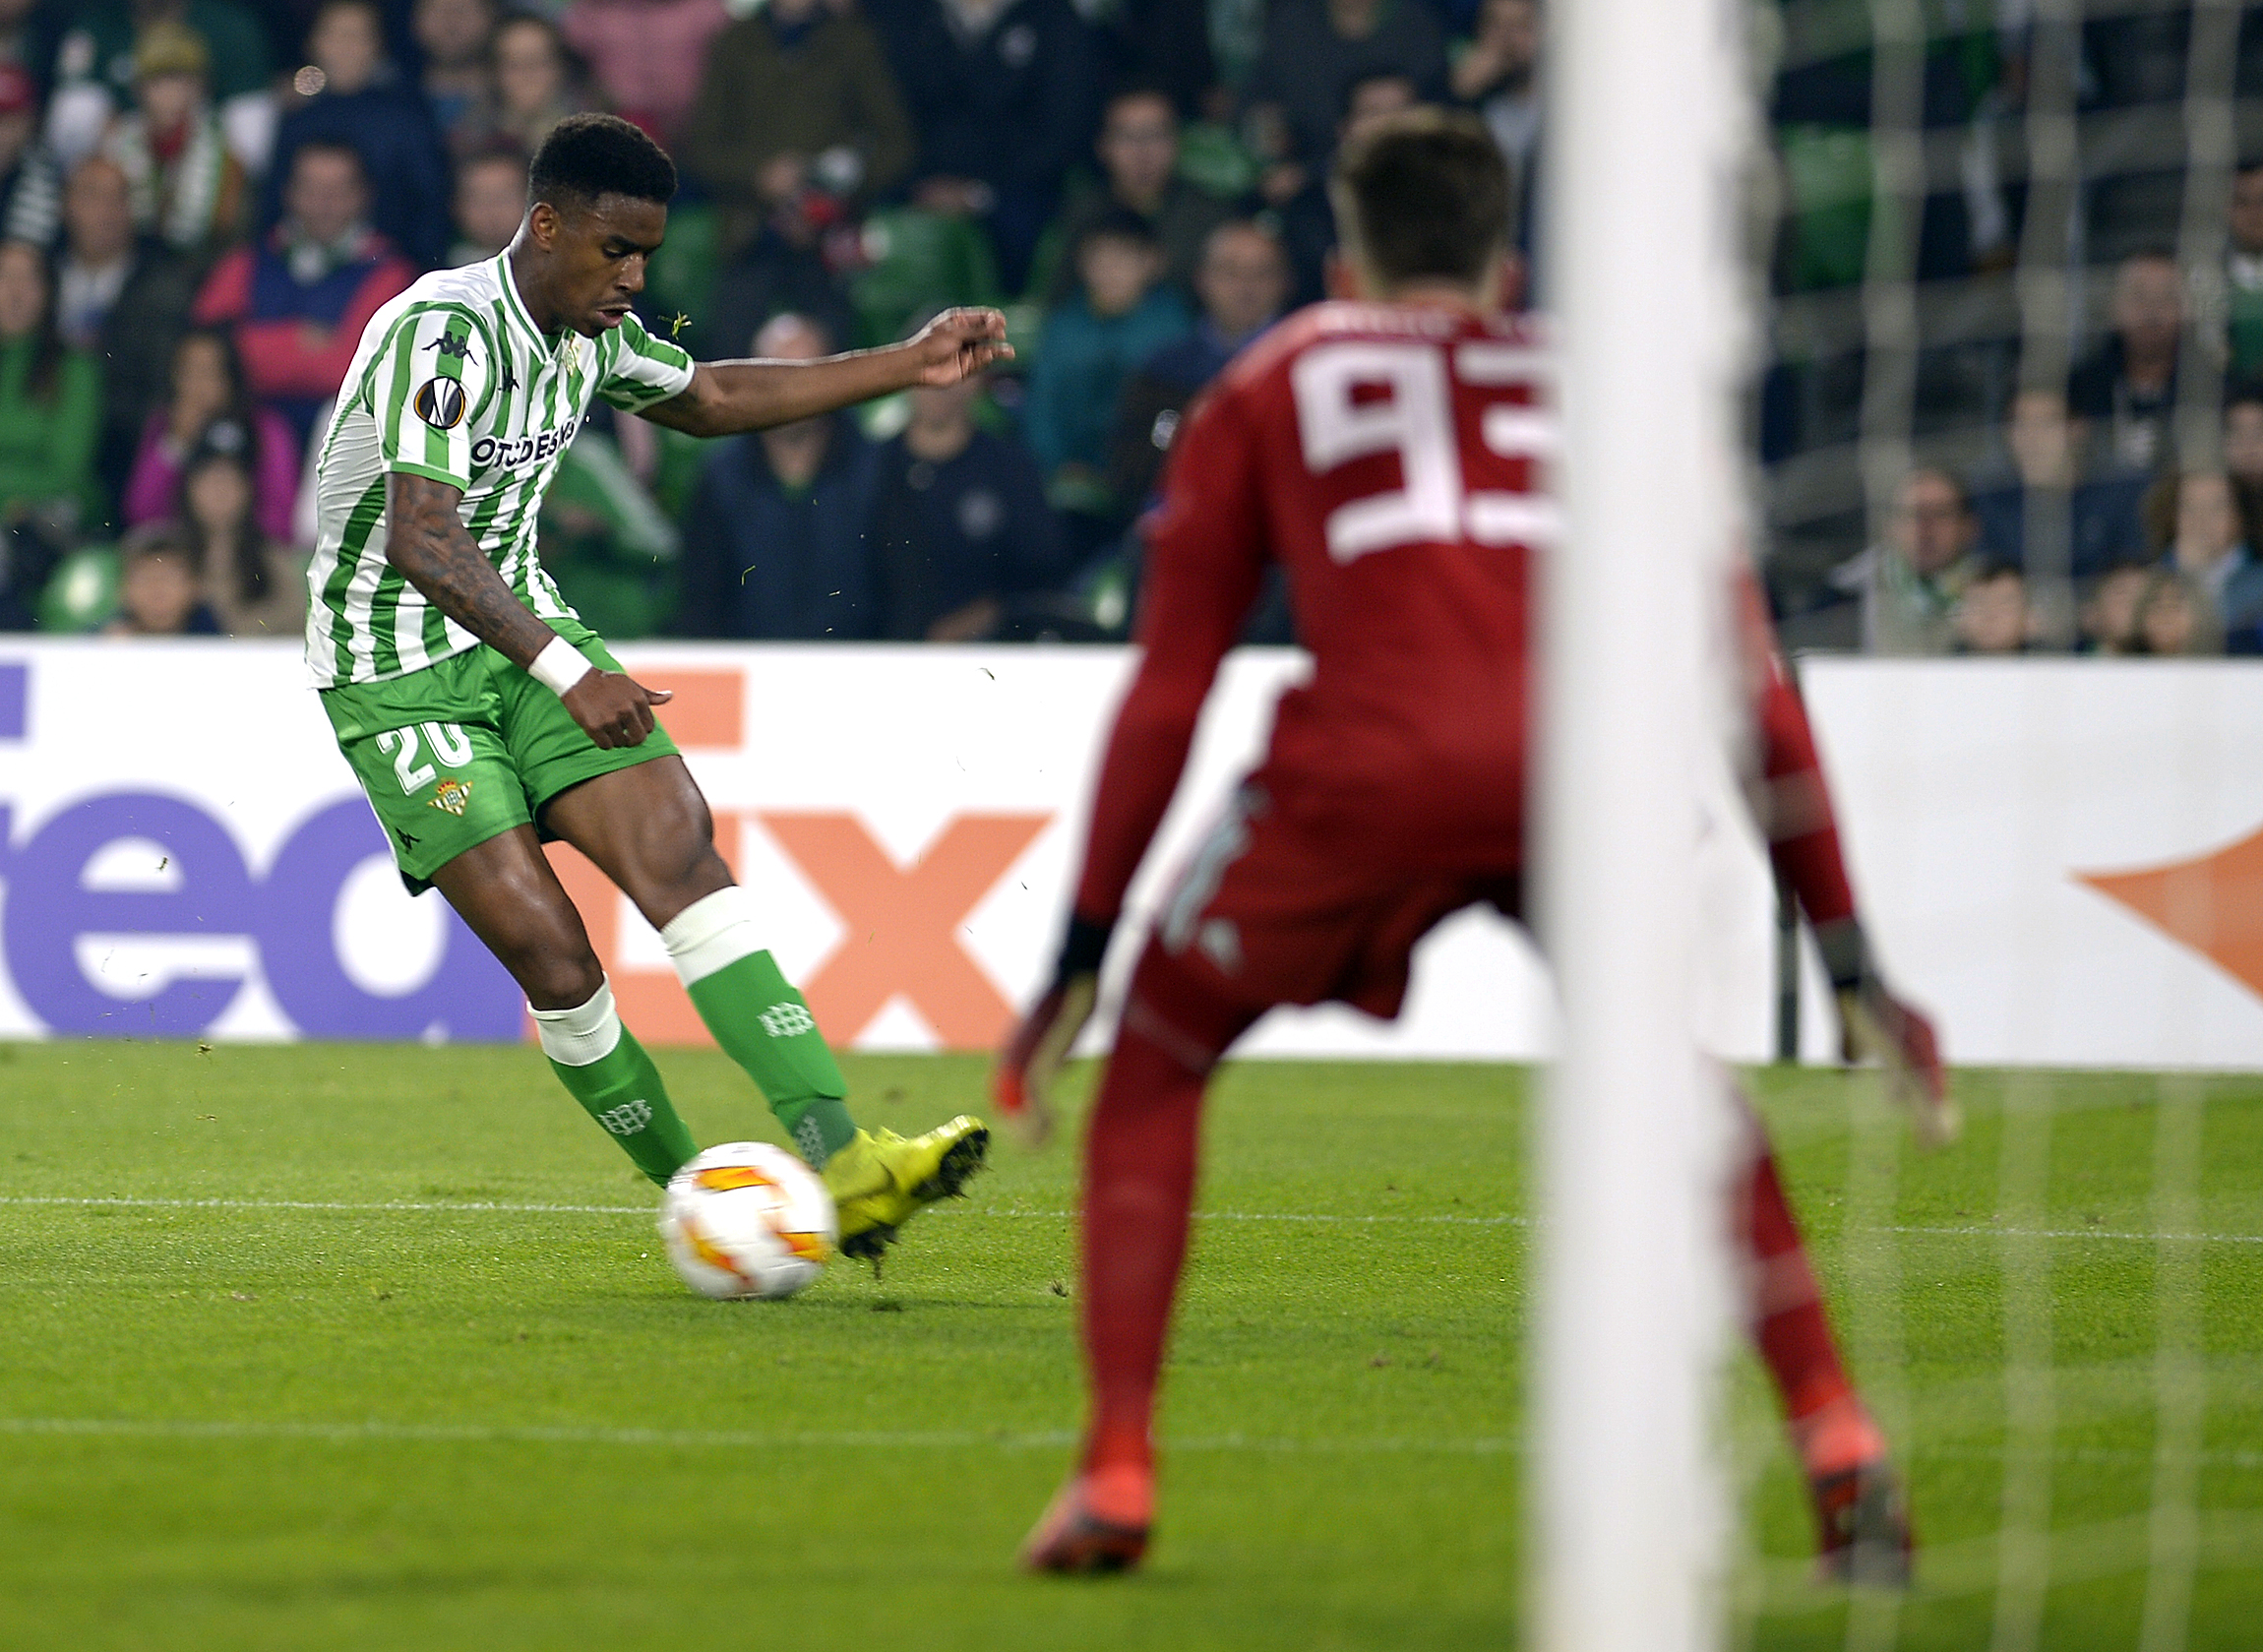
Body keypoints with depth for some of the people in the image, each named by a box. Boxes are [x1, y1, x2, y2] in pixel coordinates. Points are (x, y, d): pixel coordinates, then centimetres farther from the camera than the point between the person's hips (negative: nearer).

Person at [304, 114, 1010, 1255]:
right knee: (549, 953, -17)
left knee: (676, 841, -15)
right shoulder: (443, 329, -22)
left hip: (524, 627, 7)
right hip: (397, 674, -7)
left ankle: (842, 1163, -24)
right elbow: (419, 537, -32)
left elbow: (707, 398, 26)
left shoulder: (593, 332, 5)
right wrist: (565, 670, -40)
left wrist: (908, 366, 23)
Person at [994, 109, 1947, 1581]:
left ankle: (1115, 1478, 9)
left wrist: (1083, 952, 28)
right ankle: (1841, 1447, 13)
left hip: (1376, 766, -2)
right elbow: (1757, 688, 26)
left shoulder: (1270, 387, 28)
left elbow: (1167, 696, 24)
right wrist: (1849, 958, 28)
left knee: (1155, 1063, 21)